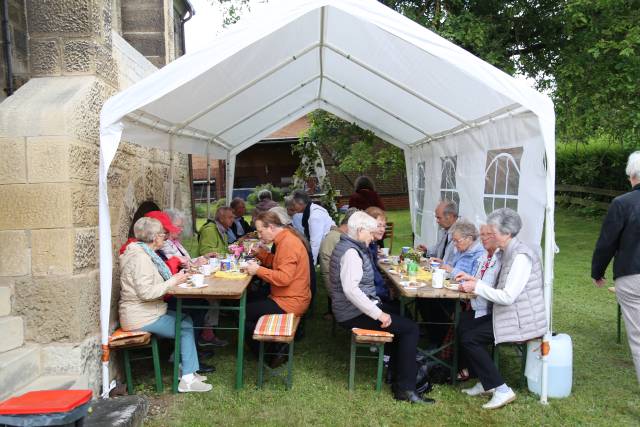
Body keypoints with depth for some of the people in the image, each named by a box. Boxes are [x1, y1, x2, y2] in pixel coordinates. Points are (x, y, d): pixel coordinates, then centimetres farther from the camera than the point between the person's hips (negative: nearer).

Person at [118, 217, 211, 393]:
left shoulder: (145, 253, 12)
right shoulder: (141, 257, -20)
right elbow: (146, 292, -28)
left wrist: (174, 278, 2)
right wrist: (173, 281, -19)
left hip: (147, 312, 9)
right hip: (141, 318, -9)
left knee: (187, 319, 8)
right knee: (186, 327, -5)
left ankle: (188, 370, 10)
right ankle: (187, 379, 0)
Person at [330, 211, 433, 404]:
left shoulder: (346, 246, 11)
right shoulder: (352, 252, -20)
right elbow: (351, 289, -32)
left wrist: (378, 307, 6)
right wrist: (378, 314, -26)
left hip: (351, 309, 10)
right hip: (355, 314, -10)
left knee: (401, 318, 20)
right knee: (411, 329, -7)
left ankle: (398, 372, 22)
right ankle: (405, 388, -3)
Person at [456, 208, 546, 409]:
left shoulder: (521, 256, -20)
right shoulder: (508, 253, 10)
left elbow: (507, 296, -25)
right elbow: (500, 288, 12)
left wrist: (476, 286, -17)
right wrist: (472, 279, 2)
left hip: (521, 321, -10)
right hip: (510, 315, 10)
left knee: (469, 339, -12)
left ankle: (501, 390, -3)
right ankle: (487, 382, 19)